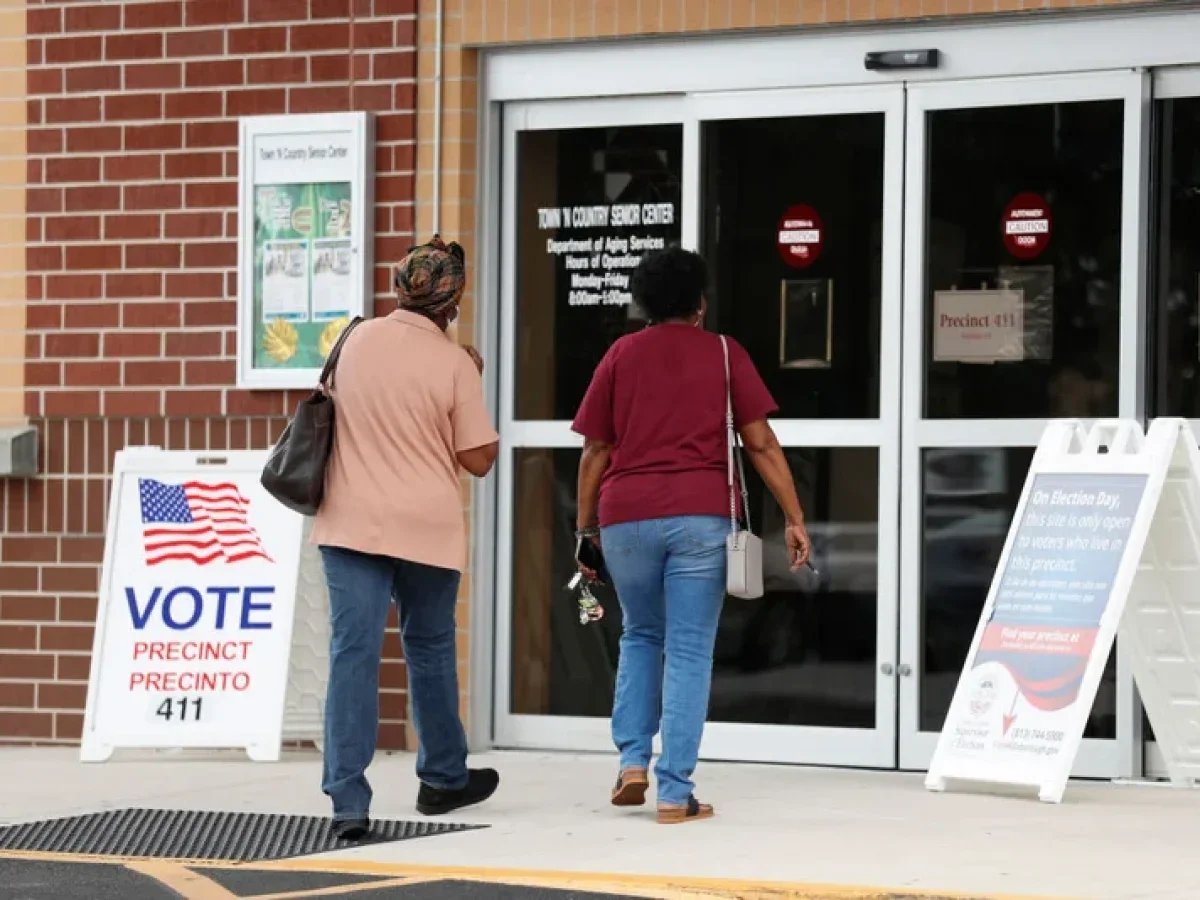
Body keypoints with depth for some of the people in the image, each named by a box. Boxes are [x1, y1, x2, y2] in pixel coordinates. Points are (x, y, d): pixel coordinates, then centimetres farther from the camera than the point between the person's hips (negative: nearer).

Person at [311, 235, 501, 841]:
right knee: (429, 648, 17)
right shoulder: (453, 364, -8)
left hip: (351, 522, 2)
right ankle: (443, 778, 32)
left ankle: (348, 801, -14)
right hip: (427, 527, -2)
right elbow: (479, 459, -4)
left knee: (353, 651, -4)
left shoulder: (357, 341, 3)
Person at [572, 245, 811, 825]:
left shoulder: (622, 356, 11)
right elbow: (761, 442, 3)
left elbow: (595, 450, 9)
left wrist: (585, 526, 15)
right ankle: (675, 792, -3)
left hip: (627, 516, 2)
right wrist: (795, 519, 6)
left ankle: (632, 759, 9)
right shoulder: (724, 354, 8)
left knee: (641, 635, 22)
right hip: (699, 516, -2)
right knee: (689, 650, 1)